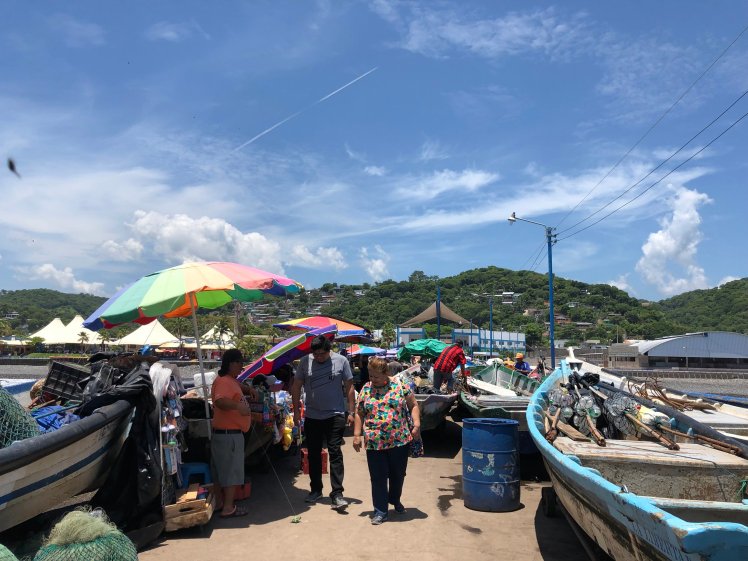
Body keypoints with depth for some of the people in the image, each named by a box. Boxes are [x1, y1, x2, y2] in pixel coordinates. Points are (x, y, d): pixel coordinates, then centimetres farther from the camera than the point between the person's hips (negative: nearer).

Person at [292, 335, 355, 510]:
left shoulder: (341, 361, -5)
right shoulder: (305, 362, -2)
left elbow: (349, 387, 0)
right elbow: (296, 387, 5)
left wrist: (351, 412, -3)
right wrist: (296, 410, 2)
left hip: (335, 415, -2)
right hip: (312, 416, 3)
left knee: (335, 453, -5)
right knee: (313, 454, 13)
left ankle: (337, 495, -1)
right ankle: (316, 490, 29)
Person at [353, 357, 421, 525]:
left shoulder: (400, 386, -1)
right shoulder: (365, 390, 5)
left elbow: (413, 405, 4)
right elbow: (359, 414, 11)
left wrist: (416, 425, -8)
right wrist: (357, 435, 6)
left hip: (400, 441, 0)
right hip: (374, 444, 1)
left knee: (398, 474, 14)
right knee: (378, 478, 2)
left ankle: (395, 500, 40)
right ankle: (380, 511, 15)